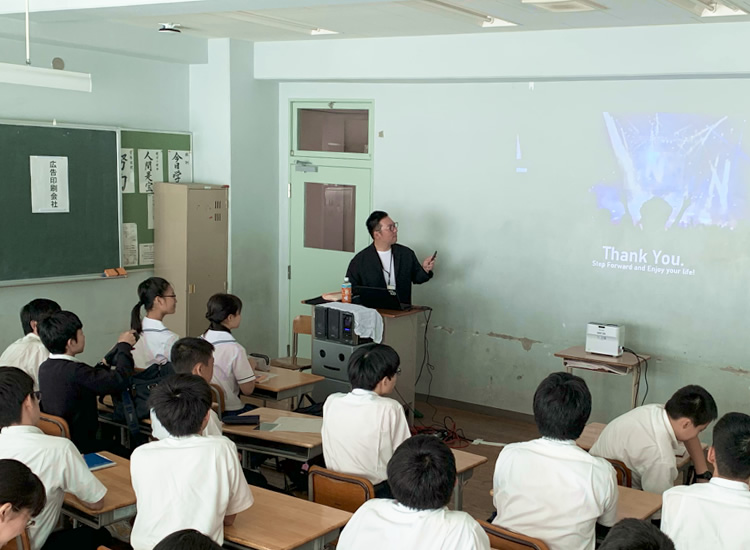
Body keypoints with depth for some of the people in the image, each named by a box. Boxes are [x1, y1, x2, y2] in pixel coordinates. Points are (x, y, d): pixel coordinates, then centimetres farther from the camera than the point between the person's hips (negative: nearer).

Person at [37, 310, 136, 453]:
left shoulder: (45, 368, 2)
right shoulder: (74, 371, -25)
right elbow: (119, 380, -24)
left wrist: (118, 349, 16)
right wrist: (124, 346, -8)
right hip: (81, 447, -9)